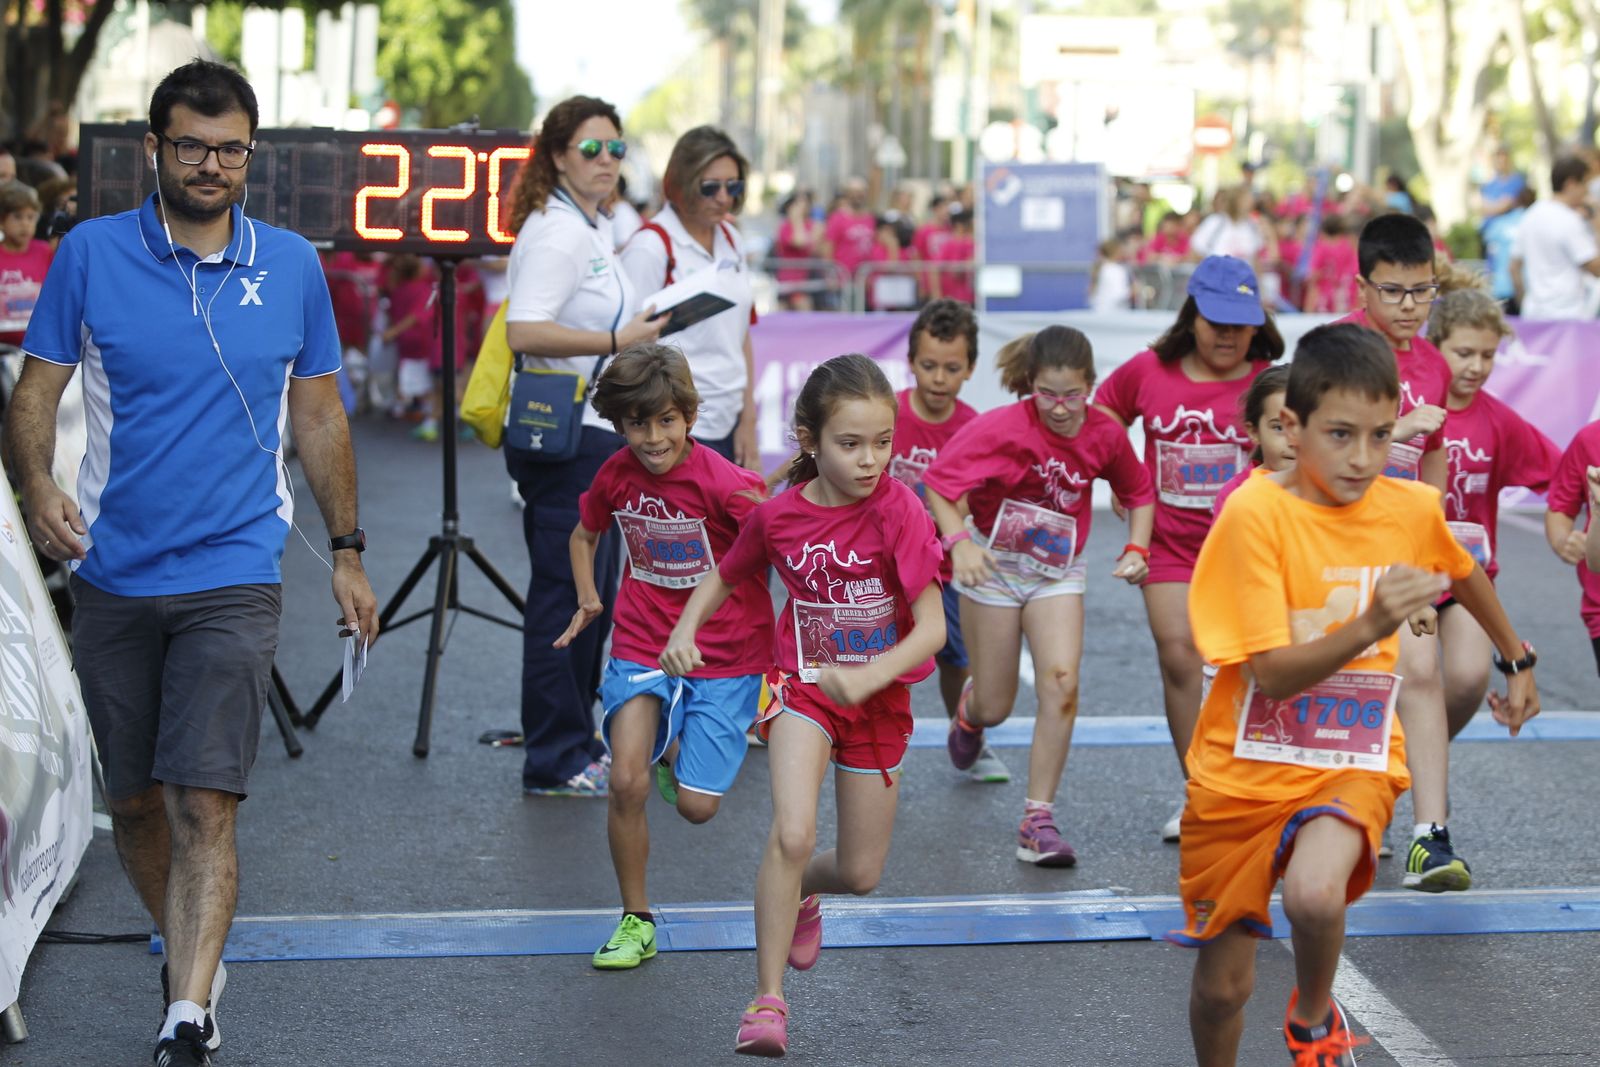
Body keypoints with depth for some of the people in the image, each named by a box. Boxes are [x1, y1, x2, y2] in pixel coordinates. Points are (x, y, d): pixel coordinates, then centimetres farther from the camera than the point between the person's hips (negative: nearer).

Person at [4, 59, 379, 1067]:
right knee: (135, 804, 12)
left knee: (205, 805, -13)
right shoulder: (91, 254, 0)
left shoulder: (292, 265, 5)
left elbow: (320, 417, 13)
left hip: (233, 578, -1)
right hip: (112, 578, 1)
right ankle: (192, 956, 36)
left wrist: (347, 550, 14)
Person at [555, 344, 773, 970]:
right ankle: (635, 921, 1)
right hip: (642, 646, 3)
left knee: (696, 807, -3)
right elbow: (584, 536, 19)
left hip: (726, 655, -3)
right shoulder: (615, 477, -2)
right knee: (627, 782, -17)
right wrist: (587, 600, 7)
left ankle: (678, 748, 34)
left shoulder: (723, 483, -19)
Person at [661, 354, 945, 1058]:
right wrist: (685, 629, -7)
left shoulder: (898, 511, -17)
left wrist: (868, 678, -33)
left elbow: (932, 628, -19)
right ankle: (767, 999, -12)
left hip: (879, 699, 0)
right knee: (792, 833, -23)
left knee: (860, 873, 9)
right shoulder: (777, 516, -9)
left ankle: (798, 894, 46)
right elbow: (725, 577, 12)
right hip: (804, 687, 0)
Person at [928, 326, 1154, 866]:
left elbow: (1138, 493, 8)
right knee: (995, 709, 6)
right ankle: (969, 708, 48)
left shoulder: (1105, 433, -10)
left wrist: (1136, 549, -6)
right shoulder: (1003, 426, -22)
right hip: (993, 565, -2)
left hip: (1058, 572, 2)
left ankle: (1038, 819, -11)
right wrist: (958, 541, -32)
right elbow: (938, 481, -20)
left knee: (1061, 683, -19)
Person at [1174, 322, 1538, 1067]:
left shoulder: (1413, 509, -6)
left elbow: (1464, 575, 19)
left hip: (1352, 762, 1)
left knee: (1314, 893, -30)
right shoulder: (1256, 514, -19)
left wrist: (1518, 663, 31)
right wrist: (1372, 625, -36)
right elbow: (1273, 675, -23)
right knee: (1223, 982, 7)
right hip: (1247, 767, -1)